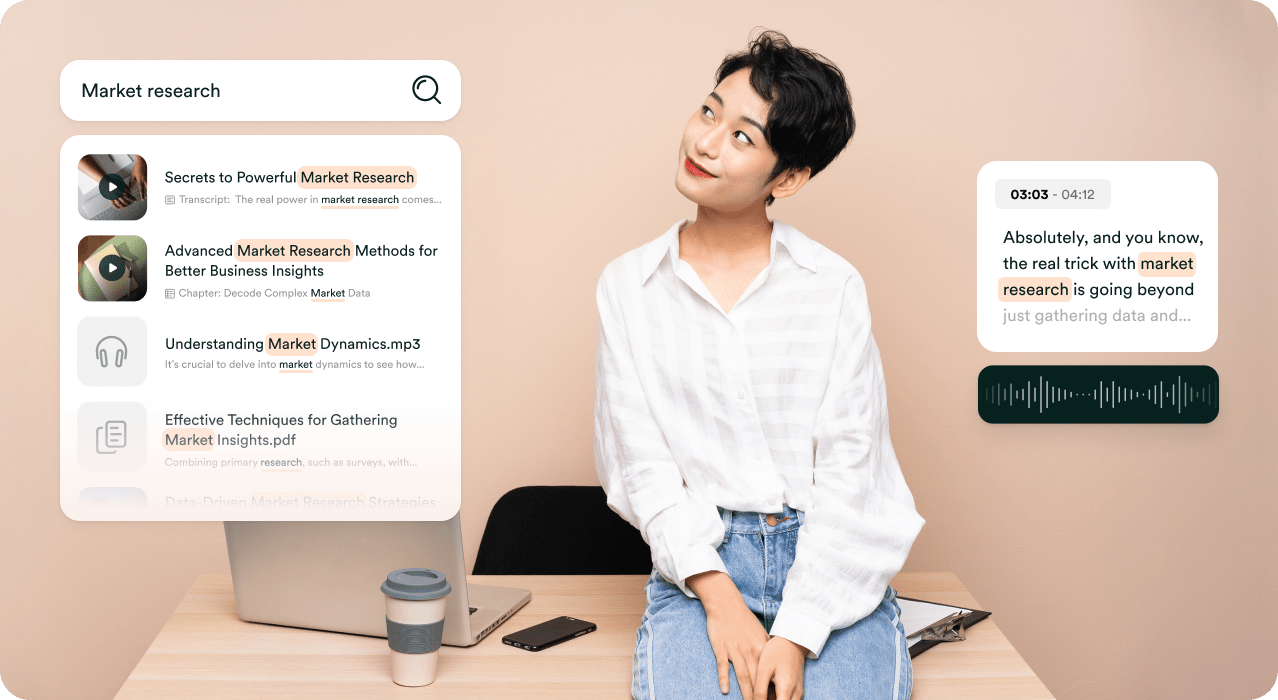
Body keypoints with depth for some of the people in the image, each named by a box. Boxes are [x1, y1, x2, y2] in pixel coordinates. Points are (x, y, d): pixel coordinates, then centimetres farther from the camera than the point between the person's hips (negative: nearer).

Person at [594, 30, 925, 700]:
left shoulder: (835, 287, 0)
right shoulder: (627, 286, 4)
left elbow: (848, 472, -4)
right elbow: (641, 463, -1)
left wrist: (794, 635, -13)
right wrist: (719, 600, -12)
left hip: (832, 567, 0)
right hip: (698, 562, 0)